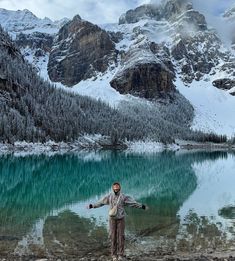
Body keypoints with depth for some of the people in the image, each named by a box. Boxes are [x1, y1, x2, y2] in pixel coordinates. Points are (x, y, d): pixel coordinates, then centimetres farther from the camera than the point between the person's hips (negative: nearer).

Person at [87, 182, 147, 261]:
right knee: (113, 236, 4)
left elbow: (133, 202, -1)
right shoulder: (109, 196, -3)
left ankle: (121, 254, 13)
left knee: (121, 236, 3)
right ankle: (114, 254, 15)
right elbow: (100, 202, 6)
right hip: (112, 218, 0)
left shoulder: (123, 197, -4)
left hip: (121, 219, 0)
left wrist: (142, 206, -2)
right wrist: (92, 205, 7)